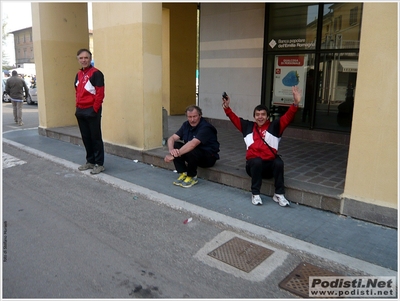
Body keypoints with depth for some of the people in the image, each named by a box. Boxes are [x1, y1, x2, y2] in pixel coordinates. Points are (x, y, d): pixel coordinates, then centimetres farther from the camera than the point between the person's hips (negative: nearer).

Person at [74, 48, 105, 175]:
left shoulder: (96, 73, -10)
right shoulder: (78, 74, 15)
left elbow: (100, 94, -15)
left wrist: (94, 109, -16)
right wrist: (78, 107, 13)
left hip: (92, 111, -8)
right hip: (81, 111, 8)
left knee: (96, 138, -2)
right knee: (86, 138, 14)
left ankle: (99, 164, 6)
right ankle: (90, 161, 25)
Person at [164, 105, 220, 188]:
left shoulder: (205, 127, -24)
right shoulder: (186, 125, 0)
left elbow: (193, 144, -38)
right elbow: (172, 138, -8)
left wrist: (174, 155, -43)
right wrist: (171, 149, -32)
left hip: (209, 157, -7)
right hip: (194, 153, 7)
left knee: (191, 151, -36)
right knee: (175, 145, -16)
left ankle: (192, 177, -10)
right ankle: (183, 174, -6)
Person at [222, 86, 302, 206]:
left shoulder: (274, 126, 6)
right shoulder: (248, 126, 13)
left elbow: (287, 117, -5)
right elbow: (235, 119, 17)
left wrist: (295, 103, -21)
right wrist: (226, 107, 5)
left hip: (270, 165, 0)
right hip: (253, 164, 0)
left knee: (279, 163, -31)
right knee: (257, 161, -34)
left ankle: (279, 195, -18)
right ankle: (255, 194, -22)